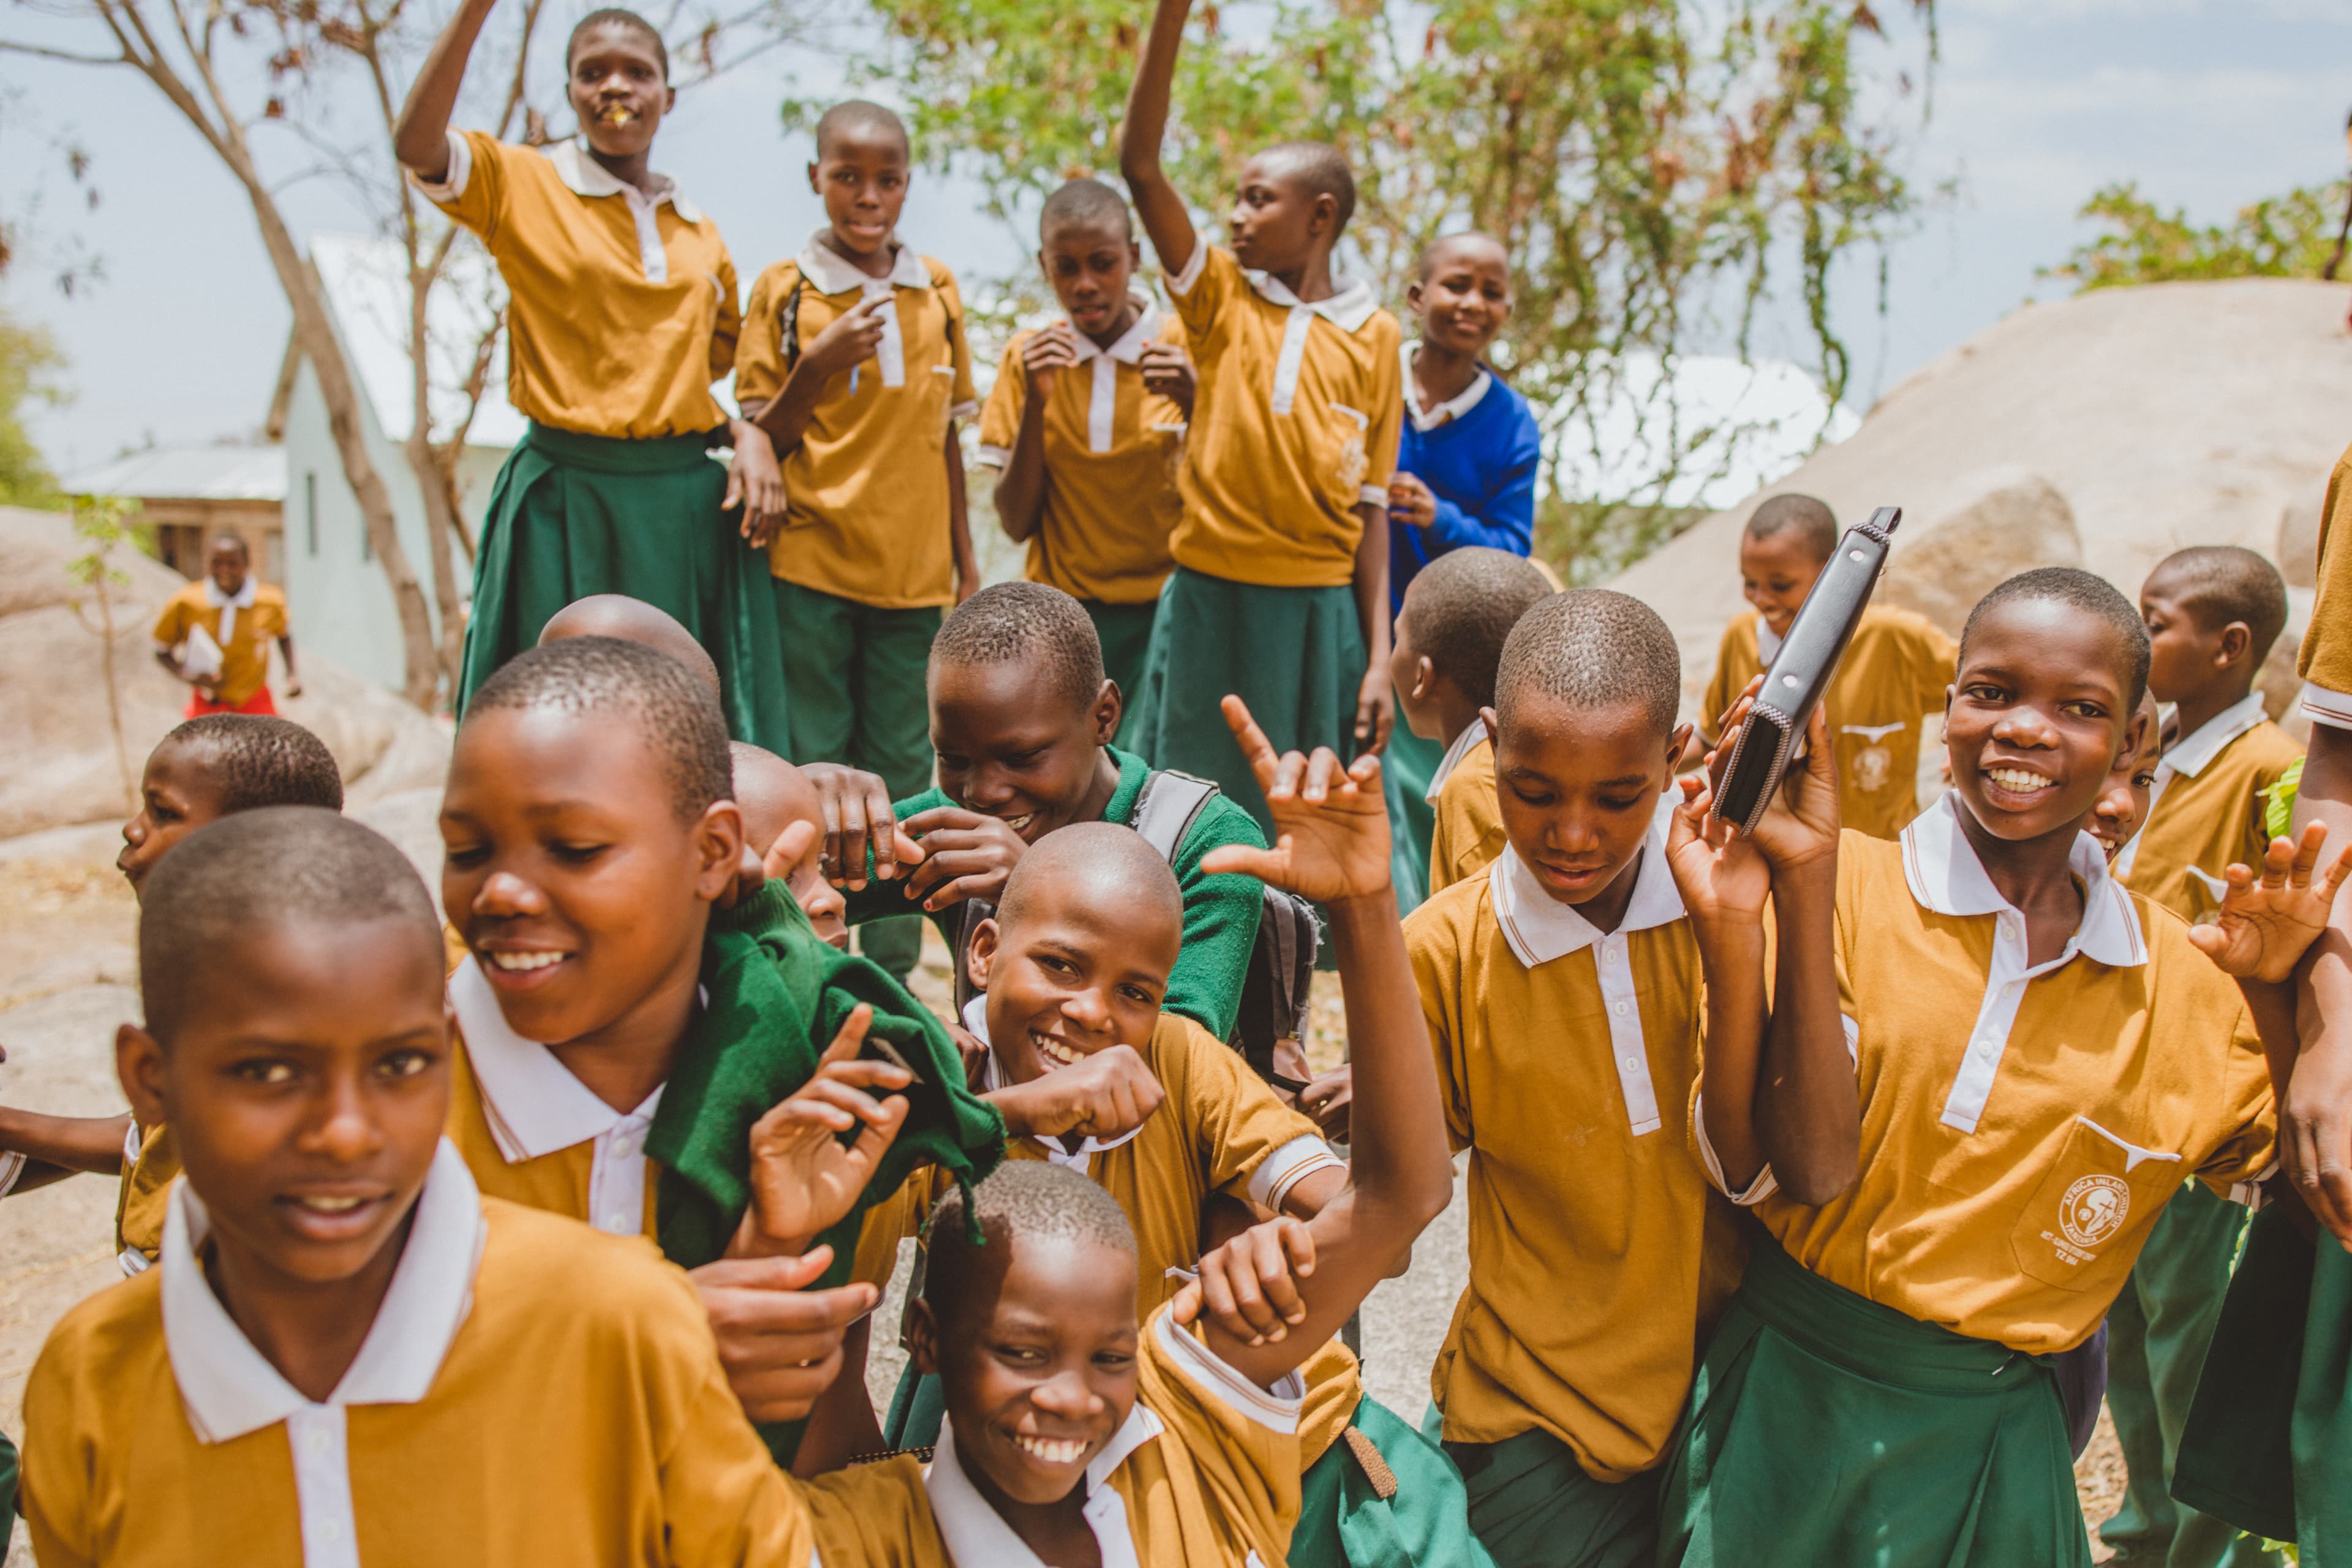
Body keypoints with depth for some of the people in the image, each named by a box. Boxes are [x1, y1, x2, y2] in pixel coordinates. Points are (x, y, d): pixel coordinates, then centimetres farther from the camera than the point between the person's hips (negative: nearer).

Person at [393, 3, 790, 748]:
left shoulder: (703, 237, 14)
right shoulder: (523, 184, 3)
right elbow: (416, 144, -16)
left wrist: (751, 437, 1)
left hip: (690, 499, 4)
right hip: (567, 493, -3)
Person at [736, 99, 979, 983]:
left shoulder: (937, 290, 9)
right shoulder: (785, 290, -1)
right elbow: (759, 442, 0)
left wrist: (967, 566, 15)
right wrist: (818, 365, -17)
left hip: (915, 577, 3)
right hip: (809, 572, -3)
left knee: (902, 778, 7)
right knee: (804, 776, 1)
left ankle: (890, 978, 16)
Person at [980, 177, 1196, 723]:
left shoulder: (1187, 347, -1)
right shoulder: (1029, 356, 4)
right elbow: (1017, 524, 0)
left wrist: (1193, 403, -16)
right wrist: (1035, 401, -11)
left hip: (1166, 613, -1)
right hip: (1063, 616, 1)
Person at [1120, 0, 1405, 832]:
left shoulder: (1374, 335, 3)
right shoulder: (1220, 297, 3)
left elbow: (1370, 506, 3)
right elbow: (1140, 164, -9)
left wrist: (1379, 659, -1)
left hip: (1319, 612, 0)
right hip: (1210, 604, 0)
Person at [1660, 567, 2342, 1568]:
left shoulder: (2183, 975, 1)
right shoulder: (1852, 884, -10)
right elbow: (1813, 1167, -17)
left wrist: (2276, 995, -7)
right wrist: (1807, 885, -24)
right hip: (1789, 1390, -2)